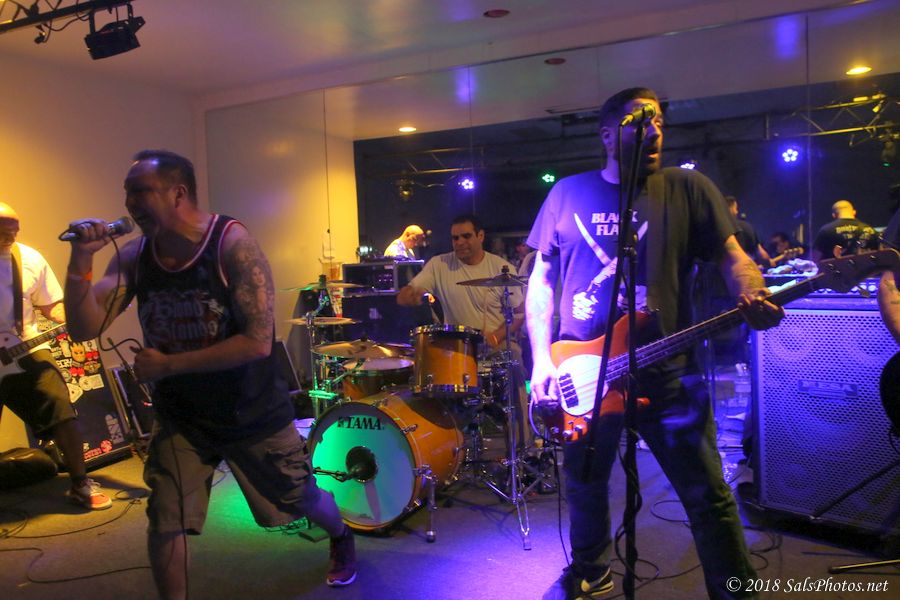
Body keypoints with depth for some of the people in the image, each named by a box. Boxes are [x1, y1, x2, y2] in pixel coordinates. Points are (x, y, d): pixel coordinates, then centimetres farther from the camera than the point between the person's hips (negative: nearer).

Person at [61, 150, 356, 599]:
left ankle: (341, 539, 49)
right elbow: (84, 329, -12)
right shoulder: (133, 256, -7)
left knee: (301, 500, 15)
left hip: (253, 412, -3)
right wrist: (80, 259, -26)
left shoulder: (232, 243, -22)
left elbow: (258, 341, -27)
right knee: (164, 523, 0)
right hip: (179, 416, 3)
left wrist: (167, 365, -24)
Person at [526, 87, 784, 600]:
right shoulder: (568, 193, 6)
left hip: (668, 375, -1)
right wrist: (542, 358, -1)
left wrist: (752, 298, -25)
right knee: (584, 486, 18)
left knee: (708, 497, 3)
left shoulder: (688, 188, 3)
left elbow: (732, 255, -1)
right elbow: (542, 278, 7)